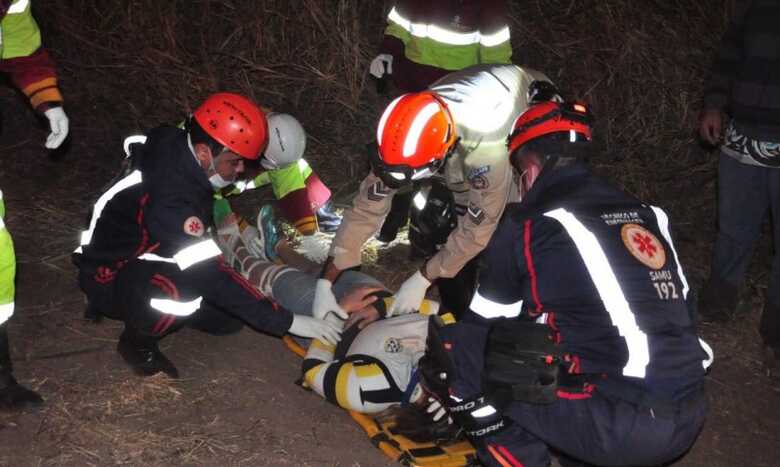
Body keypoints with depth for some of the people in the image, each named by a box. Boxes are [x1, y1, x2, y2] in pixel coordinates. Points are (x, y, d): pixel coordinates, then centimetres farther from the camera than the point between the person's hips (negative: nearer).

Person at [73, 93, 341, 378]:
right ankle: (137, 344, -9)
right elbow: (212, 278, -37)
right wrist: (287, 322, -34)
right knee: (185, 289, -37)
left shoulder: (175, 143, -14)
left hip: (150, 256, 8)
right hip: (110, 276, -8)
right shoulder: (171, 200, -37)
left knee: (226, 317, 4)